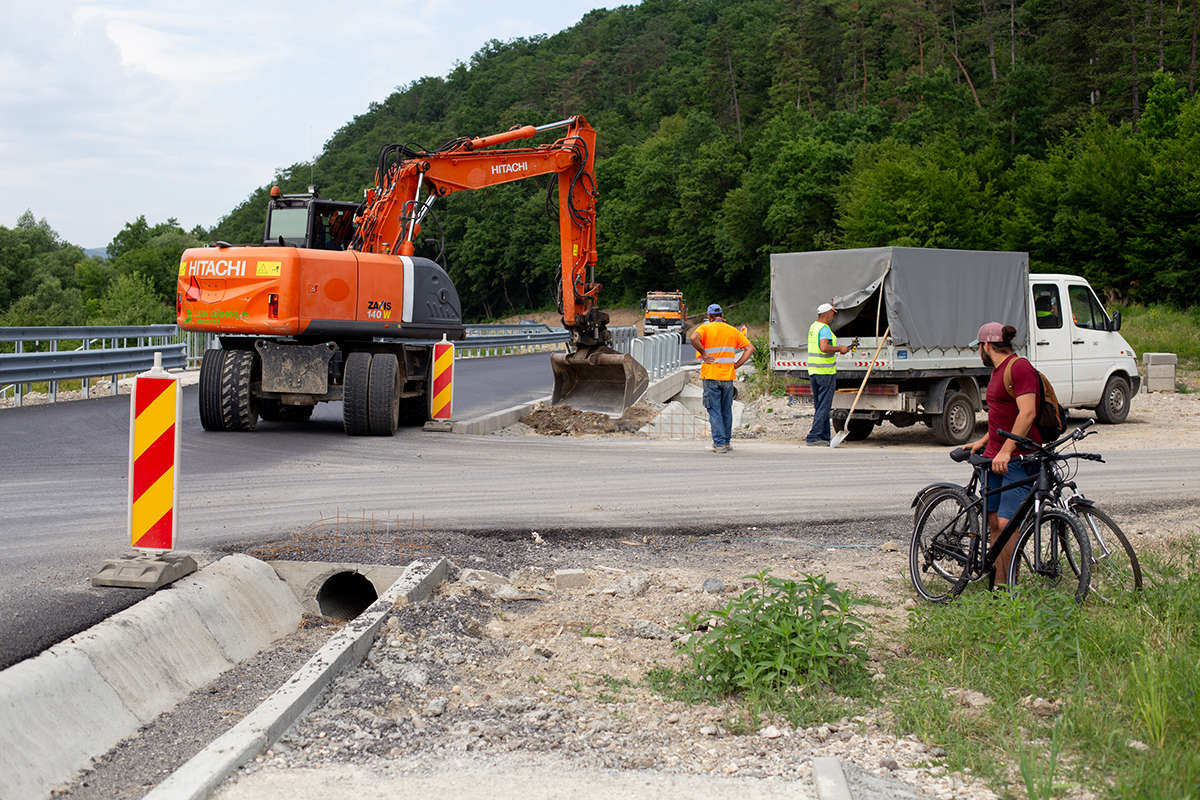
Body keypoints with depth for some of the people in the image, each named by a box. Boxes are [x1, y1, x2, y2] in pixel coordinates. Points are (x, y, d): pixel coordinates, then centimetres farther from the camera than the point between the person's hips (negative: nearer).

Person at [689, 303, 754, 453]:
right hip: (728, 376, 3)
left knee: (714, 411, 0)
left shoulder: (705, 328, -2)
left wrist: (703, 353, -12)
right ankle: (726, 442, 20)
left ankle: (719, 443, -5)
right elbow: (750, 348, 7)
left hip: (711, 375, -3)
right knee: (726, 410, 14)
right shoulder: (733, 331, 10)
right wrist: (736, 364, 4)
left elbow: (694, 338, -24)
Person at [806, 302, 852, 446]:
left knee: (819, 406, 12)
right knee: (824, 406, -6)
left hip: (813, 371, 9)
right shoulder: (824, 329, -14)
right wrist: (839, 348, -17)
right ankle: (813, 437, -10)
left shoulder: (813, 327, 14)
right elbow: (824, 347, -30)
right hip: (826, 371, -9)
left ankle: (824, 436, 14)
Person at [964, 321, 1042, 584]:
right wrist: (983, 441, 22)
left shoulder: (1020, 368, -11)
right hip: (994, 457, 10)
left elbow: (1027, 413, -21)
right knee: (994, 523, 6)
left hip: (1018, 458, -10)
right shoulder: (998, 371, 20)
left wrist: (1006, 451, -25)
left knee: (1007, 524, -13)